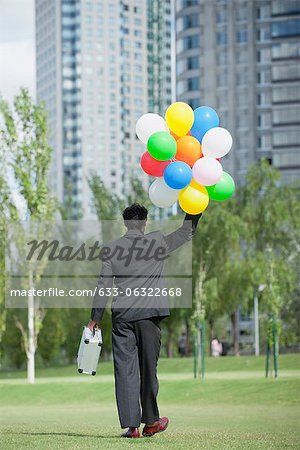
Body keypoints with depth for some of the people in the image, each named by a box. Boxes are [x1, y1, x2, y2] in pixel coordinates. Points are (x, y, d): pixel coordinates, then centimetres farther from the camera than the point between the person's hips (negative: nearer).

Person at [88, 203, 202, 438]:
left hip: (122, 315, 0)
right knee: (148, 368, 9)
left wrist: (95, 318, 7)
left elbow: (103, 285, 1)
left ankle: (131, 425, -3)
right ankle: (151, 421, 18)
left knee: (125, 369, 1)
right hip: (149, 314, 0)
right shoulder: (157, 242, 0)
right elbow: (187, 232, 13)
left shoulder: (111, 248, 2)